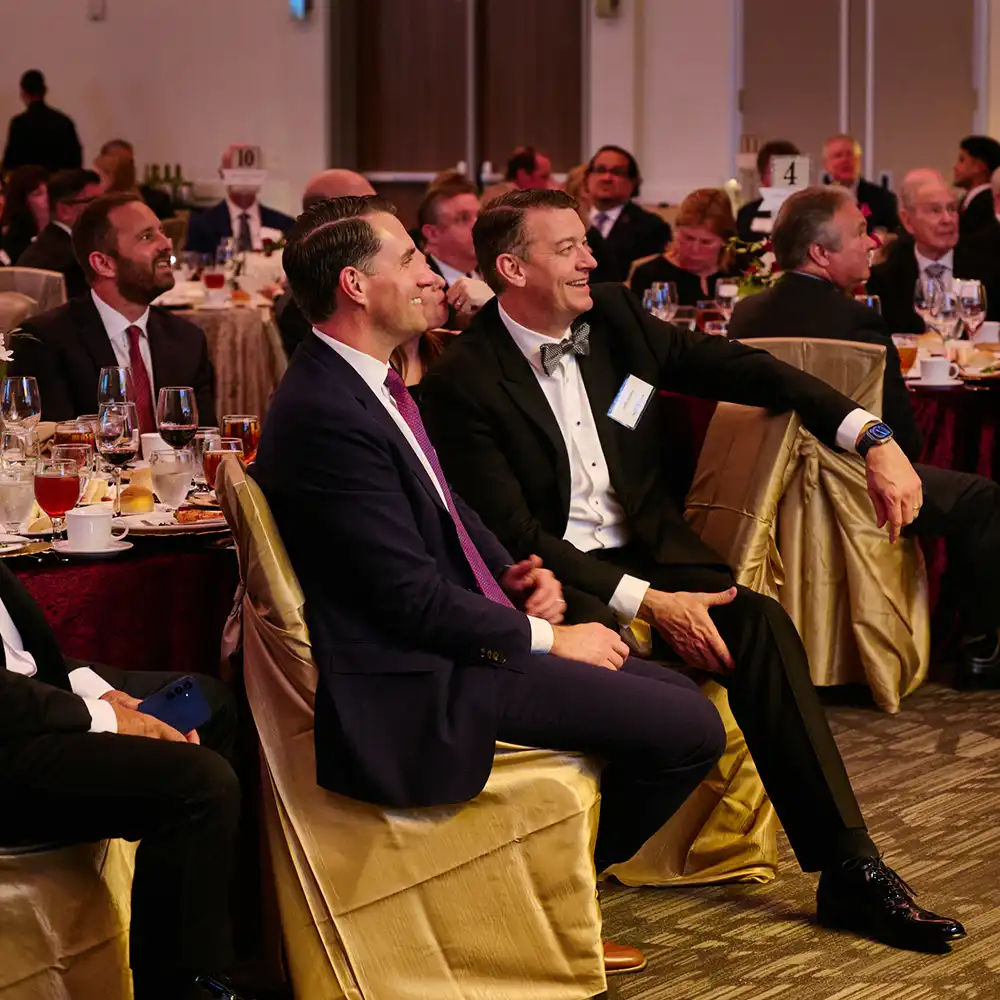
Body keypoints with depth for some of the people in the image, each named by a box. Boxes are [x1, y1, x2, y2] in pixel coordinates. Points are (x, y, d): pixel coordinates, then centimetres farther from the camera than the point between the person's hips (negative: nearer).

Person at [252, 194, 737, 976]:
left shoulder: (371, 381, 9)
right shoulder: (325, 414, -22)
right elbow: (415, 597, -21)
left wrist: (514, 573, 2)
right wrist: (544, 637, -11)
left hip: (462, 638, 10)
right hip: (420, 686, -10)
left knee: (679, 699, 10)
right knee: (690, 731, -13)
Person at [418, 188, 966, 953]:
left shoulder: (613, 317, 6)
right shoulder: (464, 384, -11)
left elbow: (742, 370, 6)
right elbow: (513, 536, -14)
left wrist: (872, 437, -7)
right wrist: (647, 603, -21)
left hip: (645, 550, 5)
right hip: (553, 575, -5)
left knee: (762, 624, -22)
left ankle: (849, 868, -21)